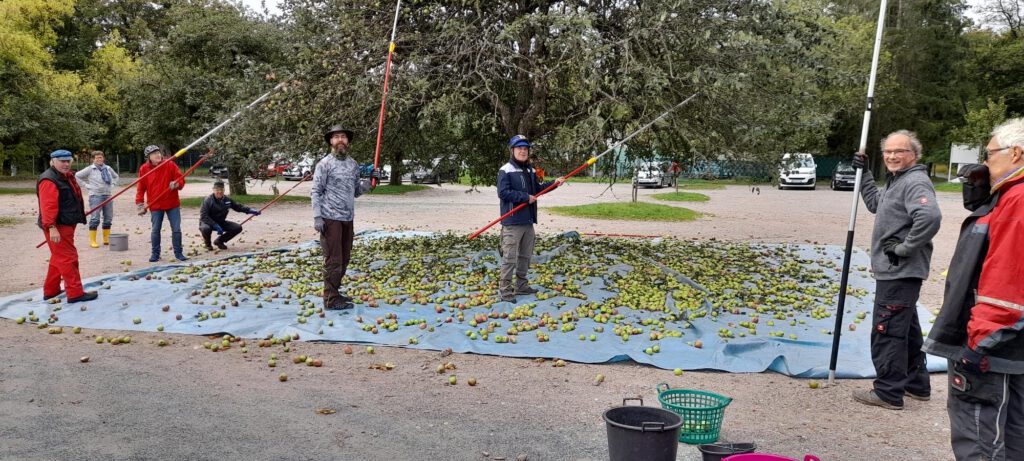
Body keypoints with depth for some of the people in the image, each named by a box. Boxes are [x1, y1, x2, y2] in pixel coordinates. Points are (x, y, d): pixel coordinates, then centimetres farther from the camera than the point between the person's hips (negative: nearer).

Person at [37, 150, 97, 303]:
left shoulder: (67, 177, 15)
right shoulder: (49, 181, -18)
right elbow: (48, 206, -25)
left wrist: (77, 218, 29)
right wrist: (52, 227, -31)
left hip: (66, 224, 11)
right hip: (57, 227, -11)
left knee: (59, 258, 18)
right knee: (68, 258, -9)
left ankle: (51, 290, 29)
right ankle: (75, 293, -7)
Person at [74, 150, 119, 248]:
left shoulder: (108, 168, 11)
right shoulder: (90, 169, -2)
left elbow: (115, 176, 30)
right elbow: (77, 176, 0)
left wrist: (112, 184, 15)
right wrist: (86, 185, -4)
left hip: (107, 195, 5)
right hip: (95, 196, -5)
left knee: (108, 218, 7)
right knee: (95, 219, -9)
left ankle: (106, 239, 18)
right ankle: (92, 241, -5)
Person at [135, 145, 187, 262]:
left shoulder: (170, 164, -2)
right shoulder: (144, 169, 0)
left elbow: (181, 179, 1)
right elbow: (141, 188, 5)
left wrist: (176, 184, -22)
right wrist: (140, 205, 1)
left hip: (172, 204, 0)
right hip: (155, 205, 0)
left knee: (176, 229, 1)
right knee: (155, 230, 6)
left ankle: (178, 253, 12)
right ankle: (155, 254, 18)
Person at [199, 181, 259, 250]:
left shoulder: (227, 199, -3)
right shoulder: (208, 200, -19)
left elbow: (238, 206, 11)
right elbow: (203, 216, -24)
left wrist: (250, 210, -4)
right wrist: (215, 226, -32)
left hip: (221, 222, 5)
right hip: (208, 222, -5)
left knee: (238, 228, -10)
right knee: (206, 229, -39)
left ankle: (219, 241, 13)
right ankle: (207, 243, -1)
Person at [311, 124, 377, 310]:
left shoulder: (353, 164, 12)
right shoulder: (324, 164, -5)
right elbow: (316, 192, -7)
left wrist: (370, 179, 1)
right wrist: (317, 217, -15)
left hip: (348, 218, 6)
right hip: (331, 218, -6)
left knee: (344, 259, 12)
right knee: (333, 260, -5)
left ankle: (335, 292, 24)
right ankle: (331, 299, 1)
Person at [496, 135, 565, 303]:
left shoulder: (530, 170, 14)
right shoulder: (506, 170, -10)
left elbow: (537, 189, 23)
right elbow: (503, 193, -20)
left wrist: (554, 183, 9)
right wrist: (526, 197, -19)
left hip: (528, 221, 8)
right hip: (512, 222, -8)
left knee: (525, 256, 16)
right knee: (510, 257, -7)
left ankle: (521, 286, 28)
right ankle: (504, 290, -2)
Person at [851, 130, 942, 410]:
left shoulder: (915, 182, -18)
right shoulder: (896, 181, 15)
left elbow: (930, 217, -34)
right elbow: (875, 203, 30)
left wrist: (904, 248, -24)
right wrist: (864, 173, 21)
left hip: (899, 273, -11)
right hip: (896, 271, 11)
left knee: (887, 332, -4)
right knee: (905, 329, 19)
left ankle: (888, 393, 4)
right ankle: (916, 384, 31)